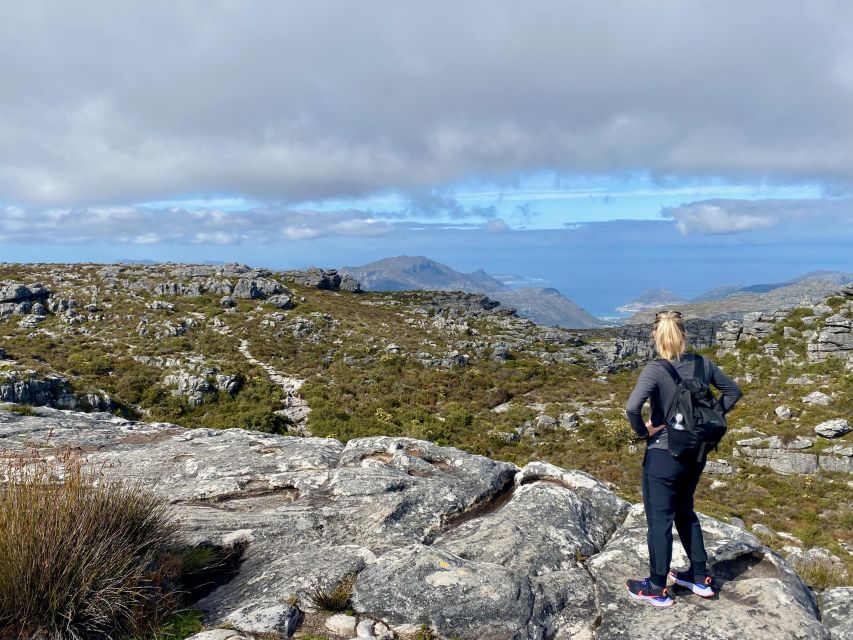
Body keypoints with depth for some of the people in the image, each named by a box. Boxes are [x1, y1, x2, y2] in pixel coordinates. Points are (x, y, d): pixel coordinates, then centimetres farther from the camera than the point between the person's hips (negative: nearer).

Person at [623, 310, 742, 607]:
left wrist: (643, 431, -16)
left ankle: (656, 589, 20)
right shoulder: (702, 363, -3)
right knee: (685, 512, 24)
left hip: (664, 454, -6)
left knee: (659, 519, 7)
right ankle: (700, 578, 33)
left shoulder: (656, 370, -21)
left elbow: (632, 407, -34)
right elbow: (733, 391, 12)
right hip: (696, 452, 6)